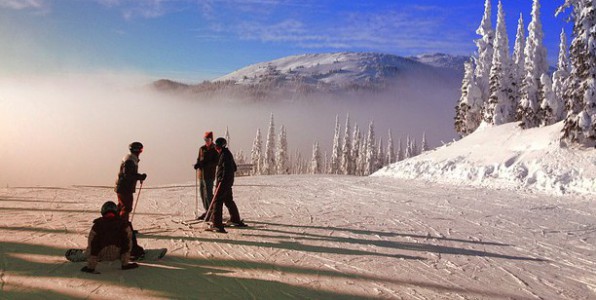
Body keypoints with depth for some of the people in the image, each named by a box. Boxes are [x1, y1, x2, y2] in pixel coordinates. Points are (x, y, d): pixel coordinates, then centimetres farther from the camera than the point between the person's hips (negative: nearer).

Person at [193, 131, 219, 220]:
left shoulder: (215, 149, -6)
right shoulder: (202, 148, 13)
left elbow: (216, 162, -12)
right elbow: (199, 159, 19)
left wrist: (206, 164, -24)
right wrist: (197, 164, -4)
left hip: (209, 175, -7)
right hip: (201, 174, 7)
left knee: (208, 194, -10)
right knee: (203, 194, 11)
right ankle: (207, 212, 21)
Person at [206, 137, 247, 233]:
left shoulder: (225, 155, -15)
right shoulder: (228, 153, 16)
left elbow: (227, 169, -23)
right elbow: (234, 168, 23)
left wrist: (222, 181, -24)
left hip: (223, 182, -11)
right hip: (228, 182, 11)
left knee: (217, 202, -12)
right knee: (229, 201, 22)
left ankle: (216, 224, -16)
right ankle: (235, 220, 35)